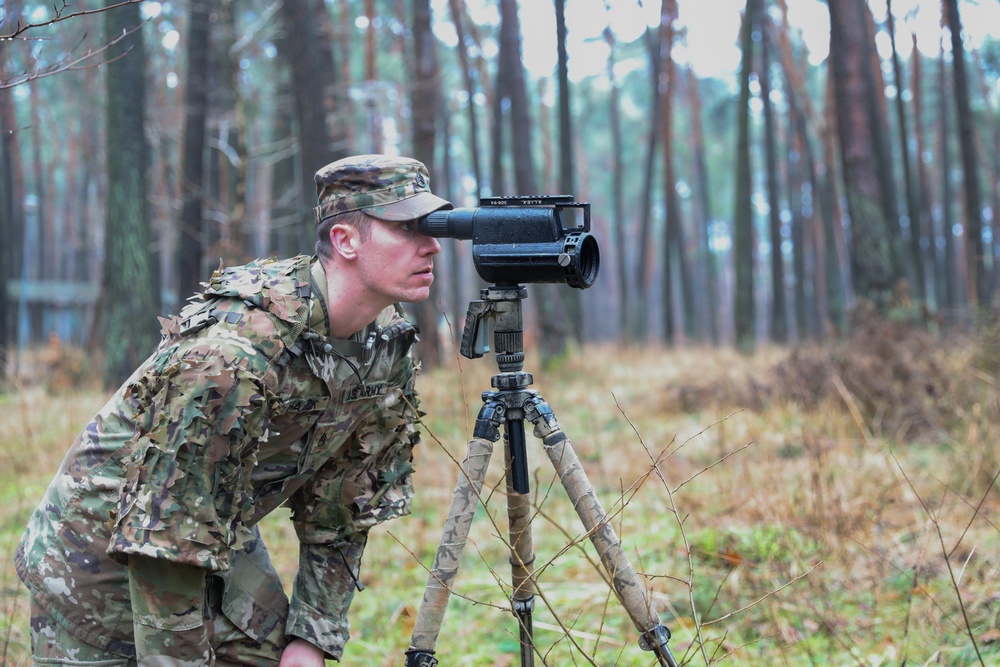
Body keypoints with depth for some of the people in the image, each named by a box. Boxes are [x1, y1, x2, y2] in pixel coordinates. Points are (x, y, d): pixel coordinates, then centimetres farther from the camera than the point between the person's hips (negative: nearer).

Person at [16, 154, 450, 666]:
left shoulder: (389, 348, -9)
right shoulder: (230, 352, -34)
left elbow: (343, 510, 0)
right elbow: (164, 541, -29)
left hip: (221, 540, 7)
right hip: (101, 548, -7)